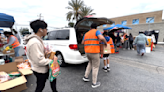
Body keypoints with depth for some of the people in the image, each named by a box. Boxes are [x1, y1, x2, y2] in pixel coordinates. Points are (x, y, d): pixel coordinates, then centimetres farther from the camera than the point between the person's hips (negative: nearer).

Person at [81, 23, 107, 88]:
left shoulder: (86, 34, 14)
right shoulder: (96, 31, -5)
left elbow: (82, 43, 21)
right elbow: (102, 38, -24)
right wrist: (105, 43, -3)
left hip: (87, 52, 6)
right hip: (94, 52, -6)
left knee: (91, 63, 29)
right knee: (95, 67, 9)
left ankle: (86, 77, 29)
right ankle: (94, 83, 21)